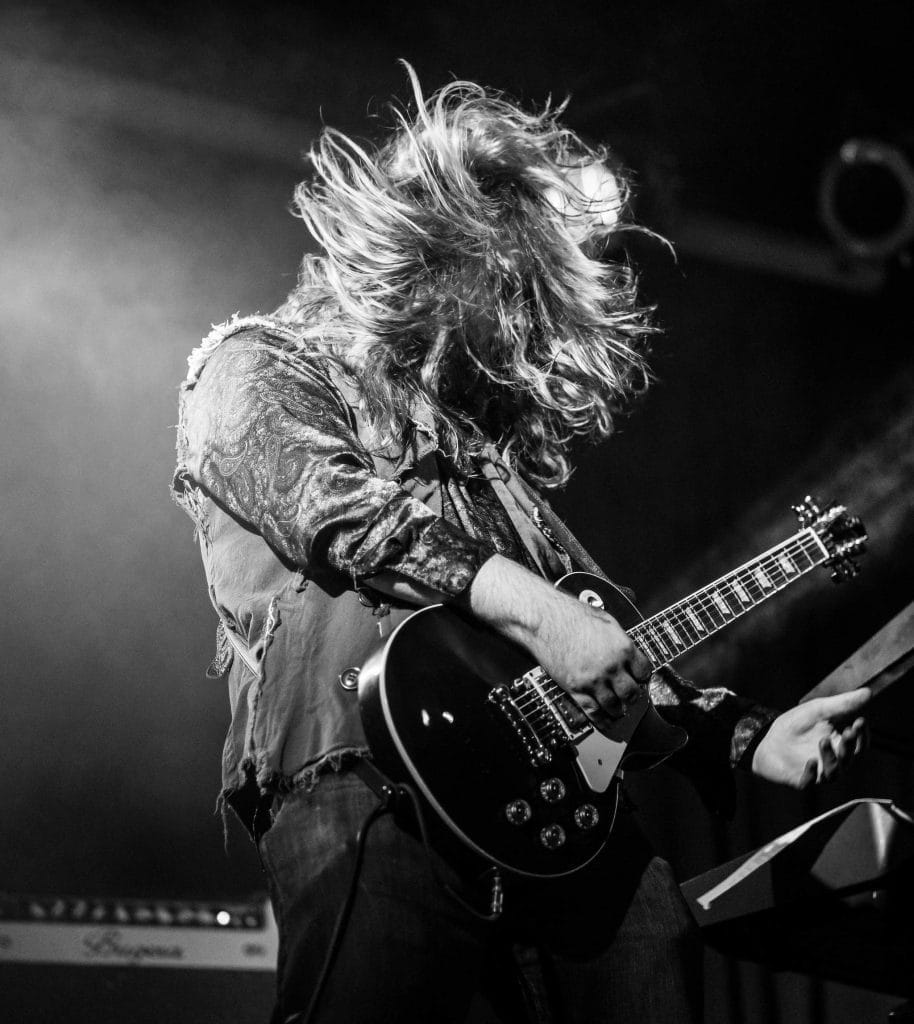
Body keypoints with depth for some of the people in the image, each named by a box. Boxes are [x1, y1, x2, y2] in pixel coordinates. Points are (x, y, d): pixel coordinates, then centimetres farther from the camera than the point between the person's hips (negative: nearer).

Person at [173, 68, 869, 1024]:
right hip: (376, 797, -6)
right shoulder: (252, 371, 13)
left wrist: (750, 738, 21)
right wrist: (532, 607, -18)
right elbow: (333, 508, -8)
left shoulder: (487, 438, 31)